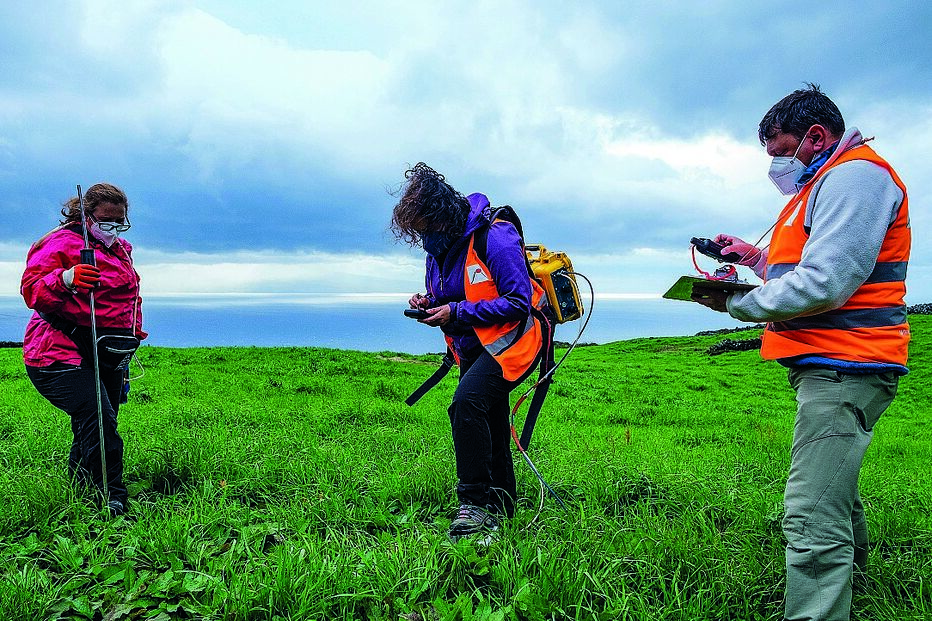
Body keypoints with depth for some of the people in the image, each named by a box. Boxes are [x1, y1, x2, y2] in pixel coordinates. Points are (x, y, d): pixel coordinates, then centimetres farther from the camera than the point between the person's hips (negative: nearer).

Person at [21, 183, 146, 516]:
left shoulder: (121, 249, 17)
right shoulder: (62, 243, -7)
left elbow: (131, 297, 30)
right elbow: (32, 291, -17)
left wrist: (133, 333, 23)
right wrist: (66, 279, -35)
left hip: (109, 356, 8)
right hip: (62, 353, -8)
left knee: (97, 426, 11)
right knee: (99, 422, -19)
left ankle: (78, 488, 27)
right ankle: (113, 500, -14)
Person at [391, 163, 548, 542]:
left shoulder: (494, 238, -20)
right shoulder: (439, 247, 6)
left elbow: (519, 302, -23)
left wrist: (456, 312, -24)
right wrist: (429, 303, -6)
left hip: (511, 340, -9)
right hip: (472, 348, 9)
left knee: (467, 402, -30)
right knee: (488, 425, 13)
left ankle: (476, 502, -19)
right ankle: (500, 508, 29)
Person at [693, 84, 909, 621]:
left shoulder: (855, 175, -13)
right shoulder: (830, 183, 23)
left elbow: (823, 285, -24)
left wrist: (734, 303, -14)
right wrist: (761, 257, 10)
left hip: (843, 370, -12)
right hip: (833, 364, 12)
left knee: (813, 520, -16)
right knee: (834, 483, 30)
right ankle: (849, 570, 52)